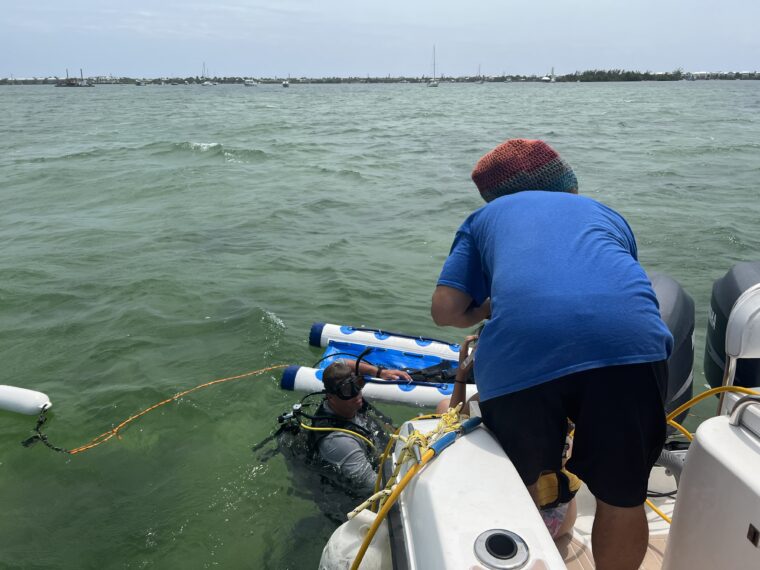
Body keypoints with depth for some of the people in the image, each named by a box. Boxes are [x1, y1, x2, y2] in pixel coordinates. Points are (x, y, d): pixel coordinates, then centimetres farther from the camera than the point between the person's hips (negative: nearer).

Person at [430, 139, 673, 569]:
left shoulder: (486, 217, 29)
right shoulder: (606, 214, 36)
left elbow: (446, 311, 16)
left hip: (519, 351, -1)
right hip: (629, 341, 2)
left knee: (517, 490, 26)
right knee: (623, 499, 22)